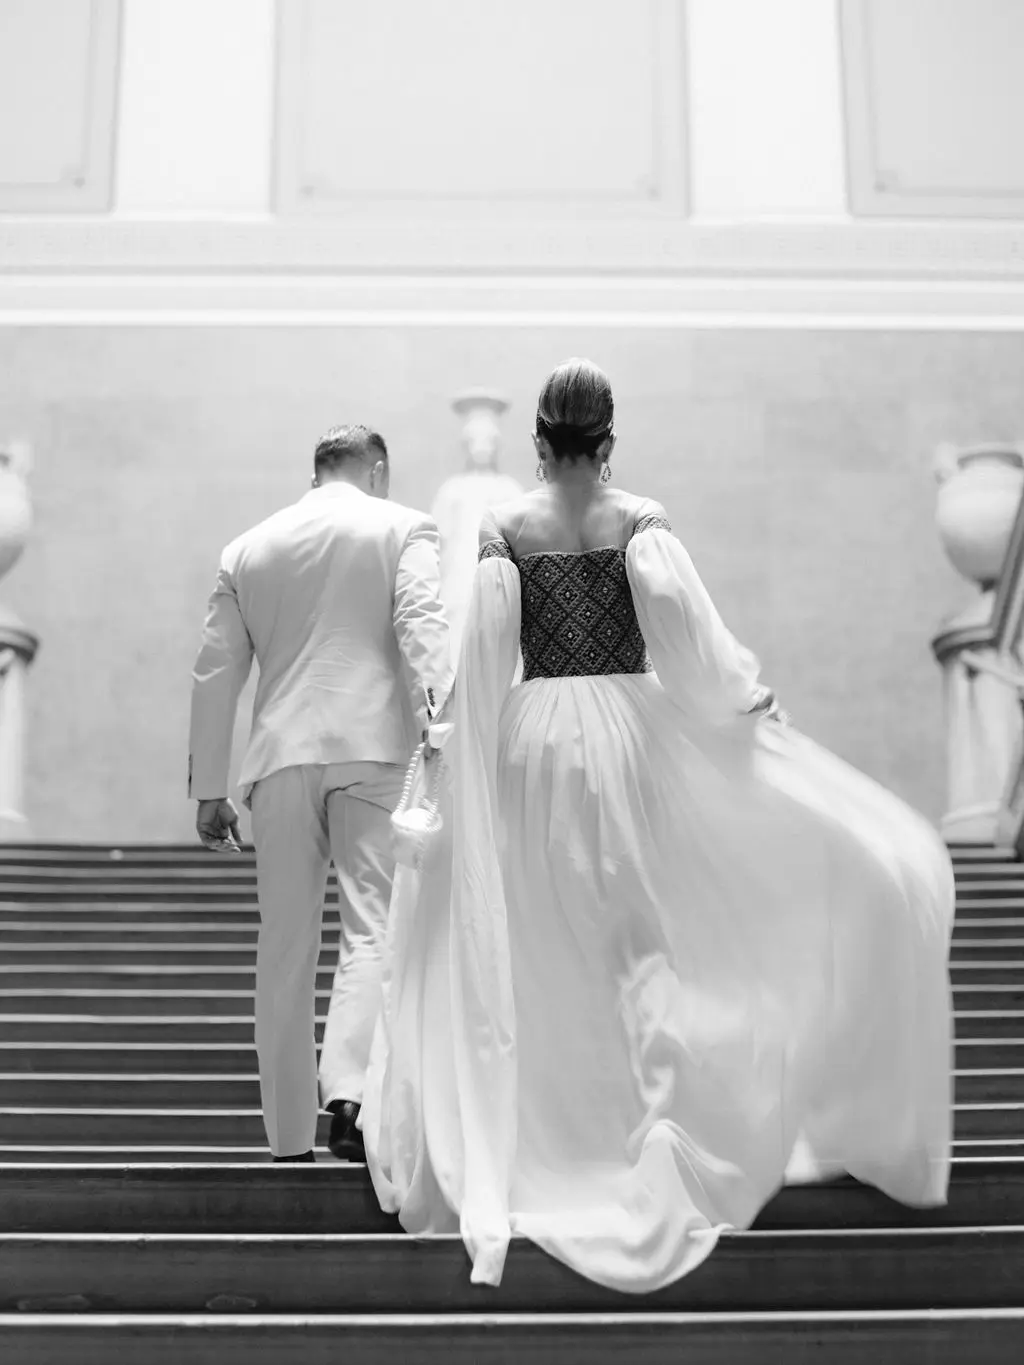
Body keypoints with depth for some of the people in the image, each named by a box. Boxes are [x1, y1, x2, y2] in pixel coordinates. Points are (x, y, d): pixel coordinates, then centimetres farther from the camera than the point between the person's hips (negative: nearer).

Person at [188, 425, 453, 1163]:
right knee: (377, 927, -3)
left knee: (285, 948, 8)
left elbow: (216, 673, 16)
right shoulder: (405, 528, 7)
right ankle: (351, 1089, -22)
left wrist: (208, 788, 19)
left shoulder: (247, 548, 17)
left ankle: (290, 1138, 14)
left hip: (282, 756, 3)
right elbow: (422, 627, -9)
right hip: (375, 749, -3)